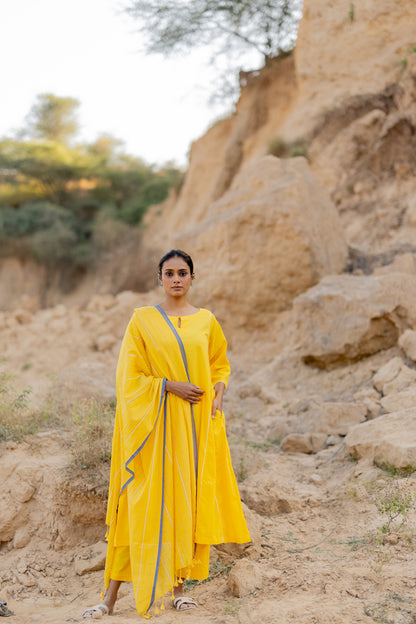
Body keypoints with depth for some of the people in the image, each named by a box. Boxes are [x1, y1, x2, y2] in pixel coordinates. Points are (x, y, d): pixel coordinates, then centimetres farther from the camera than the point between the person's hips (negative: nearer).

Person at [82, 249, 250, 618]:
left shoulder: (207, 321, 9)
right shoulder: (143, 319, 1)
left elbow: (220, 366, 19)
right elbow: (131, 375, -2)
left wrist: (218, 394, 0)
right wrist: (171, 386, -14)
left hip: (196, 422, 3)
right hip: (155, 423, -3)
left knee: (188, 497, 4)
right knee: (143, 503, -5)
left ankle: (178, 585, 16)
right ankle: (111, 595, 0)